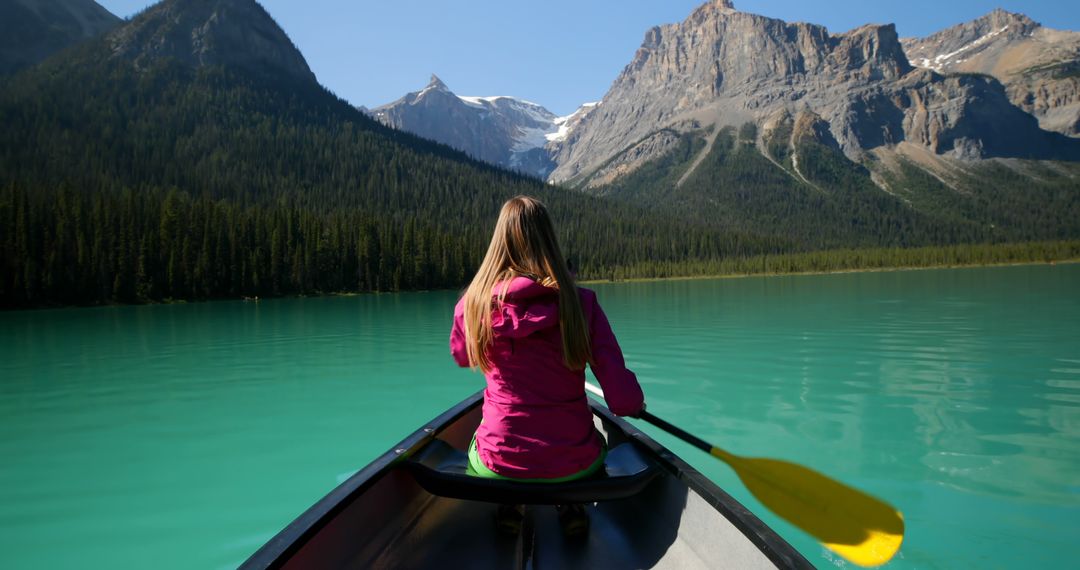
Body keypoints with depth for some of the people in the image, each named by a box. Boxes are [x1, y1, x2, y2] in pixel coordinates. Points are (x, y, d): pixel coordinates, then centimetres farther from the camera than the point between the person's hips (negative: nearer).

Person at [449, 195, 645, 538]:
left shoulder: (474, 303, -9)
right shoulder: (581, 302, -12)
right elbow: (624, 400, -13)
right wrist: (635, 404, 10)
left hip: (499, 462, 1)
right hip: (572, 462, 0)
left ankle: (510, 503, 14)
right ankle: (569, 503, 12)